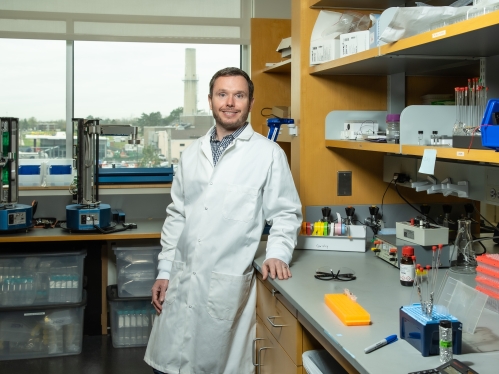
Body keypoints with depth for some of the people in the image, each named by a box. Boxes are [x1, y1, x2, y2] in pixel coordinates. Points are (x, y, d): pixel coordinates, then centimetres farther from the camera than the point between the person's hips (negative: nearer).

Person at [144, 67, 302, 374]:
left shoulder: (268, 153, -4)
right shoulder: (193, 153, 11)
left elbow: (286, 213, 0)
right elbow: (177, 215, 14)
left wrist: (277, 254, -16)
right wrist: (164, 271, 11)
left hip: (227, 285, -4)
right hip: (181, 281, 5)